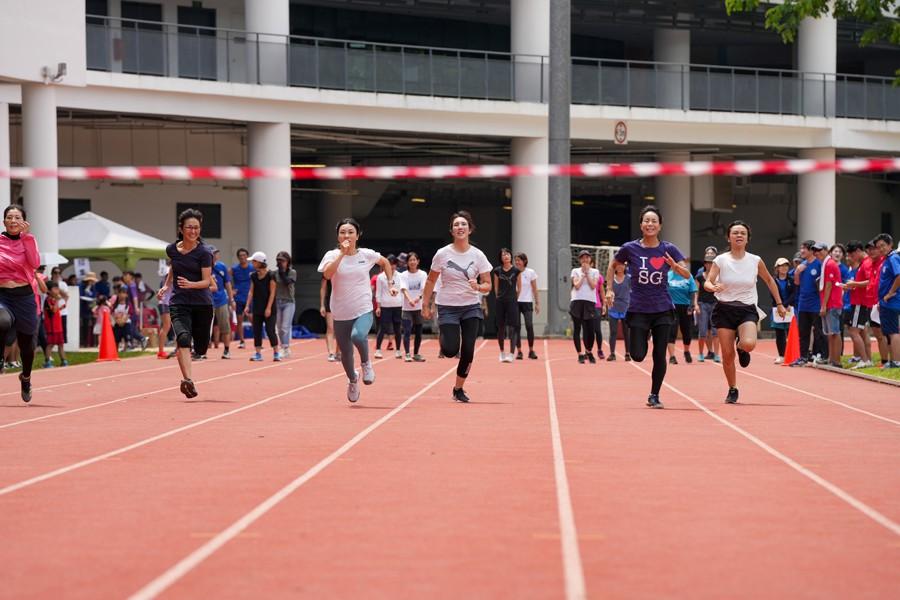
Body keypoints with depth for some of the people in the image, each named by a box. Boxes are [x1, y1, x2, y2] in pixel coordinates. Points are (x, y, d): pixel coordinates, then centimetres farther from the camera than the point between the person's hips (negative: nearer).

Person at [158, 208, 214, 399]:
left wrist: (190, 284, -32)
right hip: (179, 303, 1)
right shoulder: (172, 250, 2)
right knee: (183, 337, -25)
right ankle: (187, 380, -30)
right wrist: (166, 286, 16)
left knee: (201, 349, 7)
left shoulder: (204, 252, -9)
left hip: (202, 304, -1)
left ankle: (181, 352, 43)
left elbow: (207, 281, -14)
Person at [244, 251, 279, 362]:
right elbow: (251, 292, 7)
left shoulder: (270, 275, -9)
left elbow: (272, 293, -10)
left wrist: (269, 308, -15)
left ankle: (276, 353, 4)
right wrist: (248, 306, -2)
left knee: (270, 330, -6)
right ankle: (258, 354, 9)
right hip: (257, 309, 5)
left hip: (268, 309, -5)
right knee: (257, 331, 4)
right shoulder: (253, 276, 6)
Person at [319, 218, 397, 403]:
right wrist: (342, 253, -23)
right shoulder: (332, 255, -4)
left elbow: (385, 262, 22)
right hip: (341, 314, 1)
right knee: (345, 353, 9)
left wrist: (391, 283, 14)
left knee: (358, 336, -33)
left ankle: (366, 363, -3)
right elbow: (327, 274, -25)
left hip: (364, 311, -1)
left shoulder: (367, 255, 1)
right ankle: (352, 379, 41)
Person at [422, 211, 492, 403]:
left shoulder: (478, 255, -4)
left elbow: (487, 286, -2)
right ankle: (444, 337, 24)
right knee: (450, 350, -13)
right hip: (447, 307, -1)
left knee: (468, 351, -4)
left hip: (471, 308, 1)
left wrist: (478, 286, -24)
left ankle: (458, 388, 15)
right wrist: (425, 304, 3)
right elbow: (430, 281, 5)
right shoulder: (442, 254, -6)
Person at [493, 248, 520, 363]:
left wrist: (515, 298, 7)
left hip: (512, 302, -2)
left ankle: (512, 354, -11)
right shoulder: (497, 271, 4)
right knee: (500, 328, 7)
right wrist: (498, 297, 8)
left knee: (511, 328, -9)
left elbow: (519, 287, 6)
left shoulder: (516, 270, -1)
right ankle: (502, 352, 22)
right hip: (500, 302, 2)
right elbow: (496, 287, 11)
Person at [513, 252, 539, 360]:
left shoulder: (531, 272, 3)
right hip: (515, 302, 1)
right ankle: (519, 351, 2)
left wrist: (537, 303, 3)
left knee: (529, 326, -9)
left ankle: (531, 351, 1)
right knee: (517, 327, -3)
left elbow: (535, 290, 6)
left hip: (527, 302, -1)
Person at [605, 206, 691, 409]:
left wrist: (675, 266, -23)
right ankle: (644, 337, 34)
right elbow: (613, 265, 13)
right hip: (638, 309, 0)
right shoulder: (630, 249, -5)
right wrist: (609, 289, 5)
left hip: (662, 310, 0)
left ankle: (654, 395, 14)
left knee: (660, 356, -3)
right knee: (638, 356, -3)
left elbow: (687, 274, -3)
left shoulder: (668, 249, -3)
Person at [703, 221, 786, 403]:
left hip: (747, 310, 0)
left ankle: (741, 347, 11)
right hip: (724, 309, 0)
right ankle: (733, 390, 19)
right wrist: (713, 287, -35)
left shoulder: (755, 261, -1)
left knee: (749, 344, -28)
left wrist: (779, 304, 16)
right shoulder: (720, 260, -4)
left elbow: (769, 280, 15)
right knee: (727, 354, -3)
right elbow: (707, 283, -11)